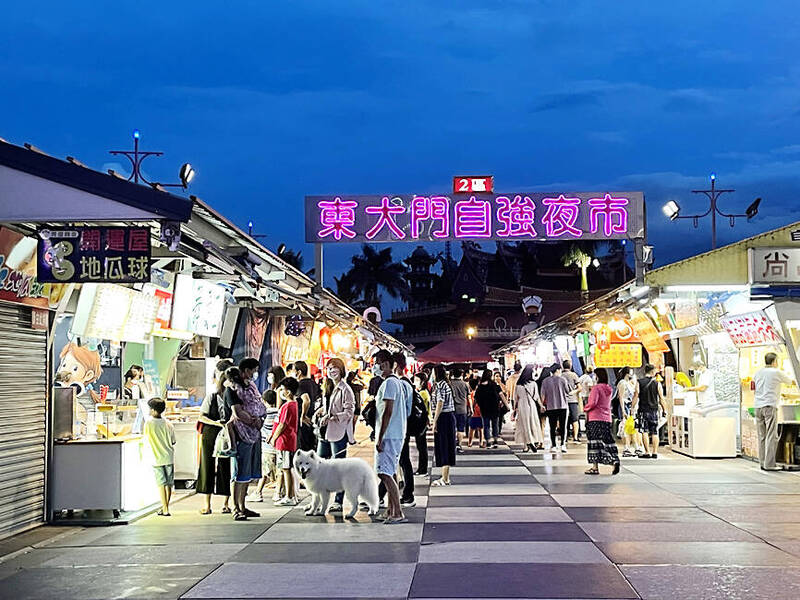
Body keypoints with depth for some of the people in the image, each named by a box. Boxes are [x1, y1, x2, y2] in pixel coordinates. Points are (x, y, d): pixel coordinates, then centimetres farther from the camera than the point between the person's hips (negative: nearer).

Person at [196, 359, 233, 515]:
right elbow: (201, 417, -3)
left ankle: (226, 503, 9)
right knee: (208, 466, 1)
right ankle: (206, 504, 8)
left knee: (226, 468, 1)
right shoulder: (211, 397, 2)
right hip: (210, 435, -1)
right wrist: (216, 423, -17)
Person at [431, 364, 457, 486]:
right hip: (451, 416, 9)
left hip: (443, 417, -9)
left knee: (442, 446, -4)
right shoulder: (447, 384, 14)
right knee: (447, 446, 12)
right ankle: (446, 477, 19)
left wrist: (435, 421, -17)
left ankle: (444, 479, -1)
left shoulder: (439, 385, -12)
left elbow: (440, 404, -18)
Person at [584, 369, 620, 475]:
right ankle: (615, 461, -5)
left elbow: (593, 402, -20)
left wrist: (585, 407, 0)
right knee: (608, 440, 10)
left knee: (594, 440, -3)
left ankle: (595, 467, -3)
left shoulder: (596, 388, -11)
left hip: (595, 418, -7)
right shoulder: (609, 389, 12)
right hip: (607, 418, 7)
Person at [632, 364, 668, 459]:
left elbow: (636, 396, -5)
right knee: (655, 432, 6)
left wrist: (633, 407, 3)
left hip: (643, 410, -1)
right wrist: (664, 409, 10)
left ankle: (647, 452, -4)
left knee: (645, 432, 1)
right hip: (654, 410, 1)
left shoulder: (639, 382, -2)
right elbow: (661, 398, 1)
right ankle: (655, 452, 4)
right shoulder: (657, 383, 0)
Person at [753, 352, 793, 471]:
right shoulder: (777, 373, -3)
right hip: (770, 405, -6)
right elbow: (789, 381, 12)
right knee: (771, 436, -6)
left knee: (762, 436, 8)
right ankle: (769, 464, -12)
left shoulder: (758, 372, 11)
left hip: (758, 406, 6)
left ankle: (763, 463, 7)